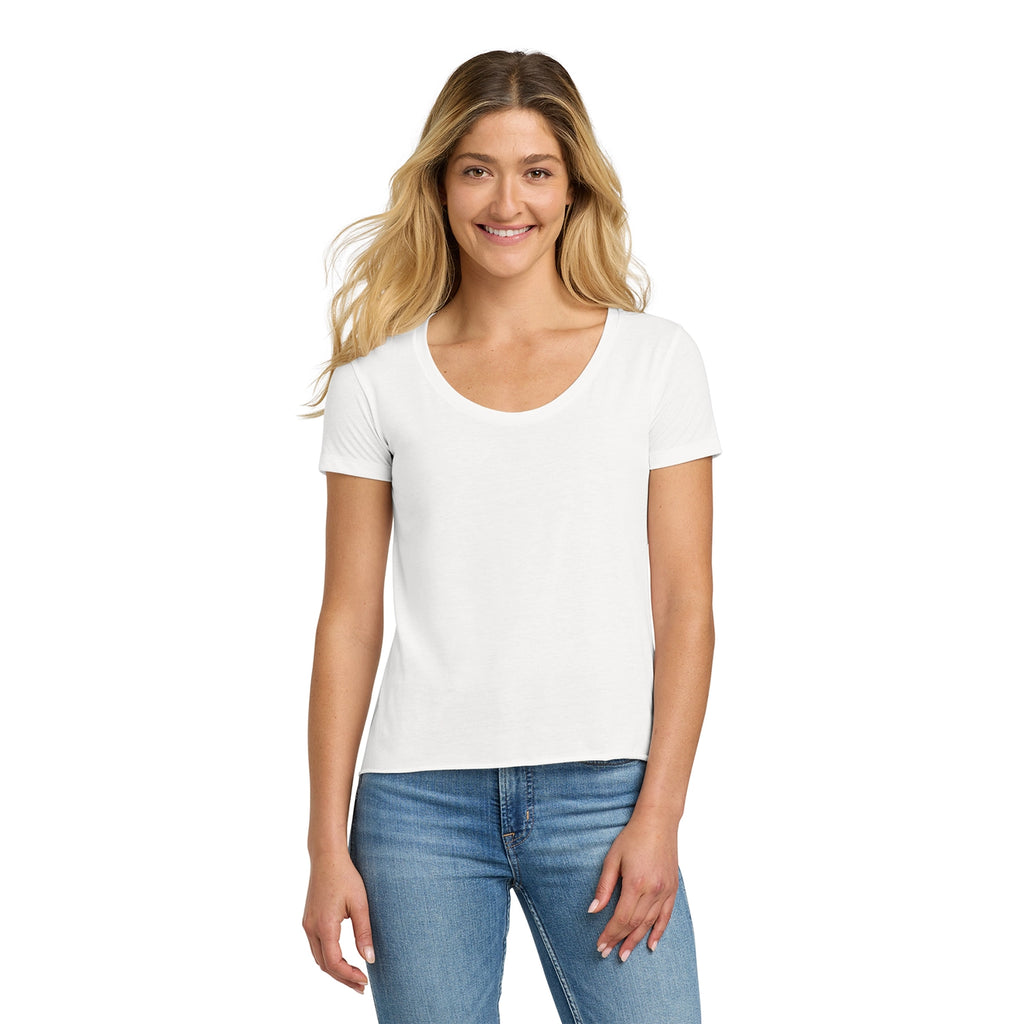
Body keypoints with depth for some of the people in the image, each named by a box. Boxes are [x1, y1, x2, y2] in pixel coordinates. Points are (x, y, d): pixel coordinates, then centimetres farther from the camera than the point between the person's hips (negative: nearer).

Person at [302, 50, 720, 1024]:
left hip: (600, 794, 0)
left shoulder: (656, 360, 3)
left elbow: (684, 602, 2)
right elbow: (350, 619, 5)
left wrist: (659, 814, -6)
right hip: (421, 800, 1)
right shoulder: (378, 378, 5)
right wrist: (328, 845, 2)